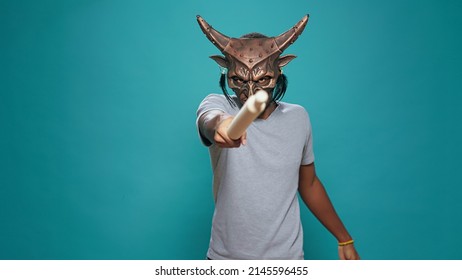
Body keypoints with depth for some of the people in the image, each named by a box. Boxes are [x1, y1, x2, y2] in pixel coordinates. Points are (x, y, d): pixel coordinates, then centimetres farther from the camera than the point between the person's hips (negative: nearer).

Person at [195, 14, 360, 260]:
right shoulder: (219, 105, -12)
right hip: (227, 256, -1)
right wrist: (219, 123, -59)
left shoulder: (298, 117, -4)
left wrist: (345, 239, 9)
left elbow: (309, 184, 7)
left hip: (286, 255, 2)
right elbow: (209, 119, -36)